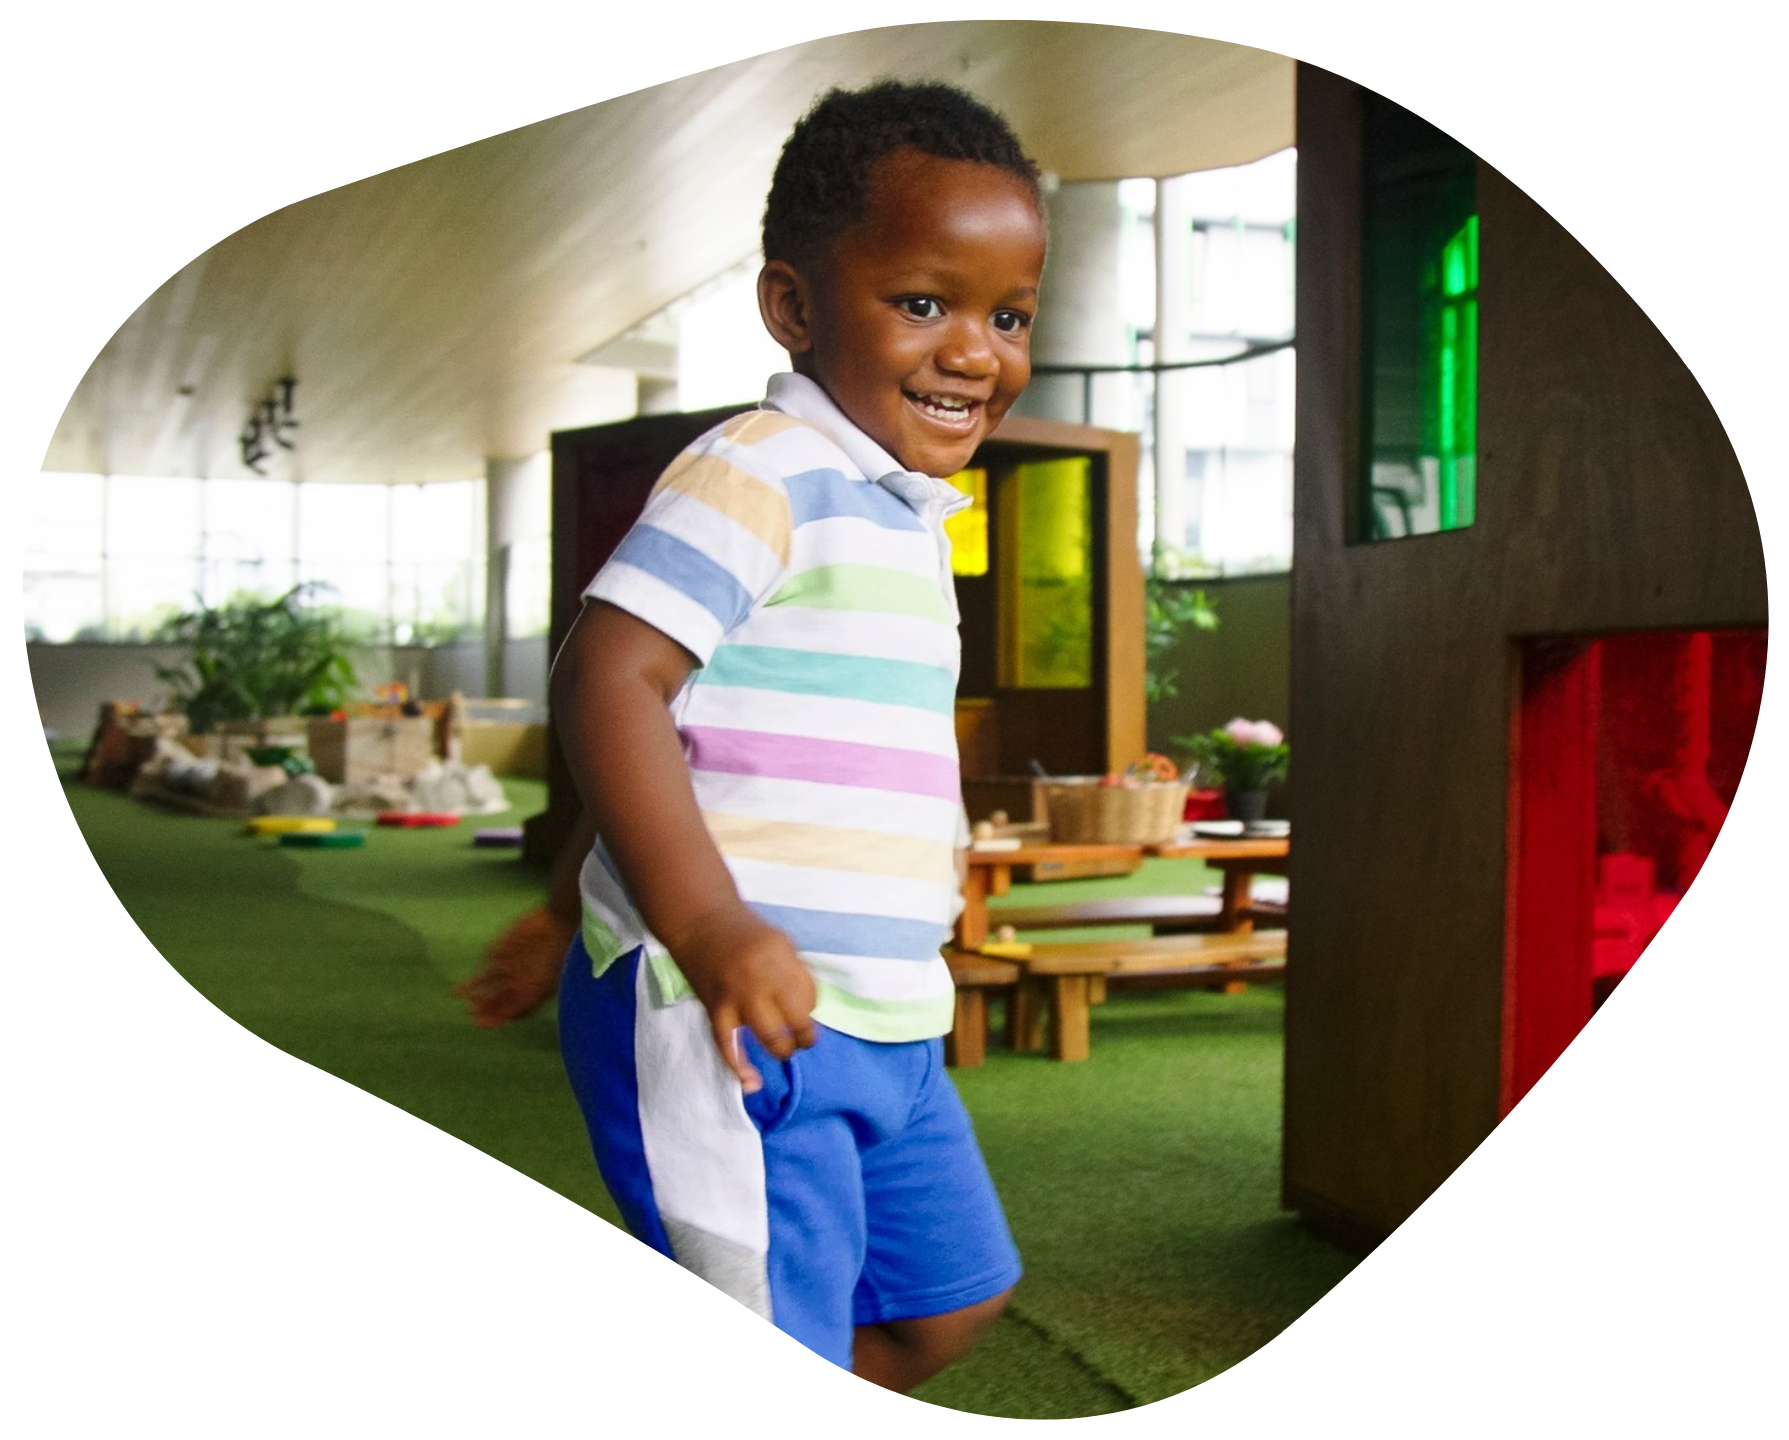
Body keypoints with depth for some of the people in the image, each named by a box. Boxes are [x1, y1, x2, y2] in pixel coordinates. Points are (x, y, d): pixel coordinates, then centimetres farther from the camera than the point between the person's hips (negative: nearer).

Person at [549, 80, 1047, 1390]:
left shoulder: (908, 511, 16)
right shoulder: (762, 475, -14)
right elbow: (606, 678, -24)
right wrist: (706, 926, -31)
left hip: (882, 1026, 10)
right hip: (725, 1017, -10)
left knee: (950, 1298, 20)